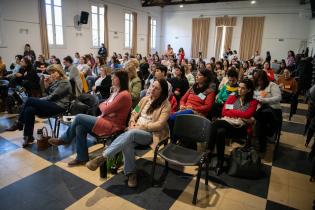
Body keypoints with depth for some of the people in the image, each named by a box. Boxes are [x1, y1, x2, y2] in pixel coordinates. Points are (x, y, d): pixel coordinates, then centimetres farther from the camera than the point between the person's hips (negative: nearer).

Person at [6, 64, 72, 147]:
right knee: (29, 110, -16)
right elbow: (49, 95, 18)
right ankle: (29, 137, -10)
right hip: (51, 104, 9)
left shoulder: (64, 82, -9)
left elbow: (53, 96, -15)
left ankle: (19, 123, -1)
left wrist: (39, 100, -6)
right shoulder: (55, 81, 20)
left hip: (58, 106, -9)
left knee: (30, 100, -16)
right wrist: (47, 85, 4)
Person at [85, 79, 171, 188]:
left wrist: (141, 126, -16)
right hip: (136, 130, 5)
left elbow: (159, 125, -12)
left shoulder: (165, 105, -4)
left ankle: (102, 157, -32)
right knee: (127, 143, -32)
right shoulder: (145, 99, 14)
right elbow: (134, 113, 18)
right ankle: (131, 173, -17)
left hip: (150, 134, -4)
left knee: (130, 134, -36)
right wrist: (132, 123, -3)